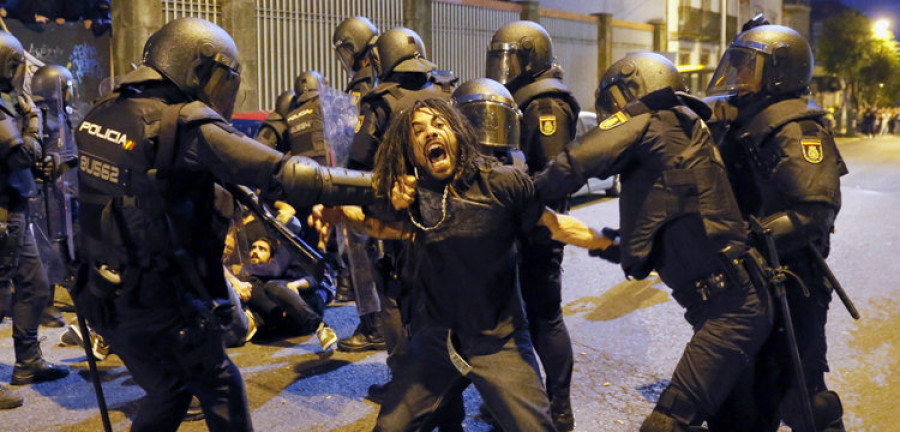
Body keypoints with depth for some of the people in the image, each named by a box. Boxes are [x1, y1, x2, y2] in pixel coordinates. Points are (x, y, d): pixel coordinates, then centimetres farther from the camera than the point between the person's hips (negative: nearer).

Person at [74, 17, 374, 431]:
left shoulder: (103, 113, 3)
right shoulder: (188, 126, -20)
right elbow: (282, 173, -25)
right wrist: (375, 183, -22)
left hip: (104, 294, 7)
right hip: (159, 303, -7)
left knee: (168, 389, 25)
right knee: (222, 389, 14)